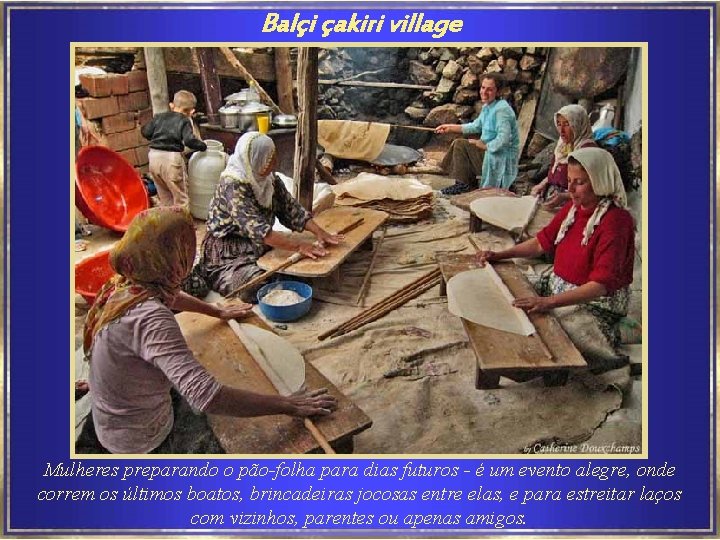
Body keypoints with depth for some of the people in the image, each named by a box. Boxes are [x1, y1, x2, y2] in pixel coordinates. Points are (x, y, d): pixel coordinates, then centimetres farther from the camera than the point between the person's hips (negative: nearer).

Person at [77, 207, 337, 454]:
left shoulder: (125, 286, -9)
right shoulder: (150, 318, -37)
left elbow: (169, 297, 16)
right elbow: (205, 395, -47)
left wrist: (219, 311, 24)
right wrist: (288, 405, -41)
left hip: (113, 421, 8)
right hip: (140, 438, -8)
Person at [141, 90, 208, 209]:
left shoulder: (159, 117, 12)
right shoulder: (184, 121, -3)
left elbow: (145, 132, 9)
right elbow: (189, 141, -16)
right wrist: (203, 146, -1)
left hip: (154, 156, 6)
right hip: (171, 158, -6)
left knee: (164, 196, 21)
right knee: (180, 197, 6)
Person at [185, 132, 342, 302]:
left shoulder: (271, 180, 1)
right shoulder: (232, 187, -23)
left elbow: (291, 209, 0)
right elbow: (259, 231, -32)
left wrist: (319, 232, -16)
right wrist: (299, 246, -37)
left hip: (261, 250, 7)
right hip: (227, 258, -7)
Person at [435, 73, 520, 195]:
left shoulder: (502, 110, -23)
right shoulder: (487, 106, 8)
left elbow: (503, 140, -31)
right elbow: (476, 126, 22)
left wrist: (484, 145, -17)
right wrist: (450, 128, 19)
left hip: (502, 157, -10)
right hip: (488, 150, 10)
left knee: (460, 145, -13)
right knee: (458, 143, 9)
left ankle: (465, 185, -2)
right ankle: (469, 184, 12)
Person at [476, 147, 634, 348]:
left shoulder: (616, 220, -21)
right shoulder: (572, 207, 5)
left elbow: (601, 284, -29)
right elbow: (543, 242, 18)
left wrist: (550, 302, -39)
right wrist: (499, 255, 7)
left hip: (595, 305, -8)